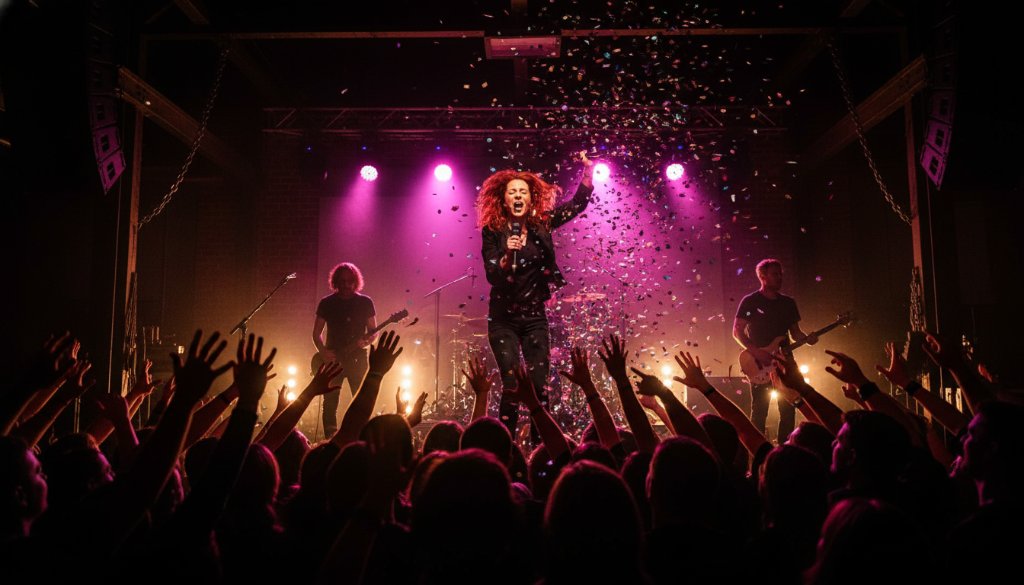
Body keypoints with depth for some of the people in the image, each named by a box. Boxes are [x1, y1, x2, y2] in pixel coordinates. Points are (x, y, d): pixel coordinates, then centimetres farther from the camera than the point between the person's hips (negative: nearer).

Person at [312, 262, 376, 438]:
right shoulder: (326, 303, 5)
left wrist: (366, 342, -16)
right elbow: (316, 333, 8)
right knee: (330, 404, -1)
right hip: (332, 360, 1)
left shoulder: (365, 302, 3)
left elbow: (373, 331, 5)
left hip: (357, 358, 0)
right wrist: (323, 351, -9)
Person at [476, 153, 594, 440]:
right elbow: (492, 276, -14)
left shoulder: (542, 224, 1)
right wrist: (508, 254, -31)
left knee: (539, 387, 0)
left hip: (535, 317, 3)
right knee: (512, 387, -6)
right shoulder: (493, 231, -7)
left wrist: (587, 170, -4)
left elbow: (579, 203, 5)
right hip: (503, 319, -2)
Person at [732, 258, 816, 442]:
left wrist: (806, 338, -5)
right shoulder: (750, 301, -3)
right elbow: (737, 331, -6)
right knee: (759, 412, -4)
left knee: (788, 410, 4)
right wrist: (756, 351, -17)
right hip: (760, 366, -5)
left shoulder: (788, 302, 13)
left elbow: (795, 332, 17)